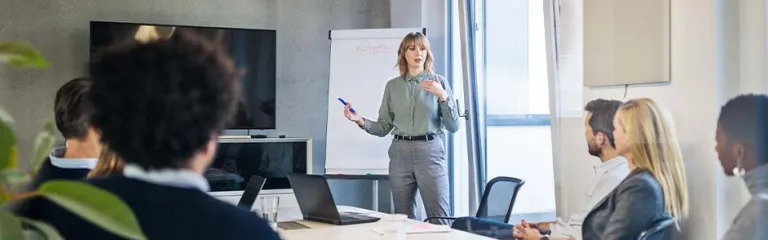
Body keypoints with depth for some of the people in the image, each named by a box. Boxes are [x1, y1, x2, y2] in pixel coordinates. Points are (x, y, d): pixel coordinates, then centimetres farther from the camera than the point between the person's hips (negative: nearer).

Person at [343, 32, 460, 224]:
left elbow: (453, 126, -1)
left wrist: (443, 96, -13)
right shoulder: (393, 86, 9)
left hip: (430, 153, -2)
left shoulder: (439, 82, 2)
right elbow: (384, 127, 9)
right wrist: (360, 121, -7)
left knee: (439, 219, -6)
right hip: (400, 154, 3)